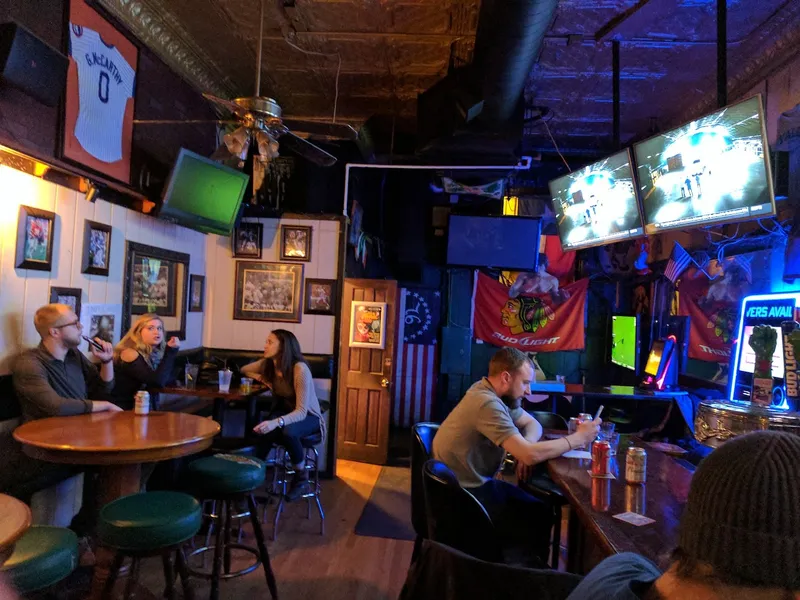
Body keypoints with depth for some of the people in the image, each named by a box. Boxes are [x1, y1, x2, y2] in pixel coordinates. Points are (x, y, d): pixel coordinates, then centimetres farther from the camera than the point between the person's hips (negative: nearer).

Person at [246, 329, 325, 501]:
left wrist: (276, 422, -51)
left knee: (288, 432, -37)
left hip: (309, 416, -4)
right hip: (286, 410, 5)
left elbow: (301, 412, -34)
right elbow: (244, 370, 12)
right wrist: (264, 379, -8)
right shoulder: (268, 364, -11)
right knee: (265, 431, -31)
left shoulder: (300, 369, -30)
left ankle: (301, 476, -13)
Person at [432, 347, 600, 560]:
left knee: (540, 508, 10)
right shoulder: (487, 403, -28)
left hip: (476, 483, 9)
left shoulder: (497, 394, 3)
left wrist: (525, 449, -9)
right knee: (540, 519, -2)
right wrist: (578, 438, -17)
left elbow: (533, 424, 14)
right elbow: (530, 454, -30)